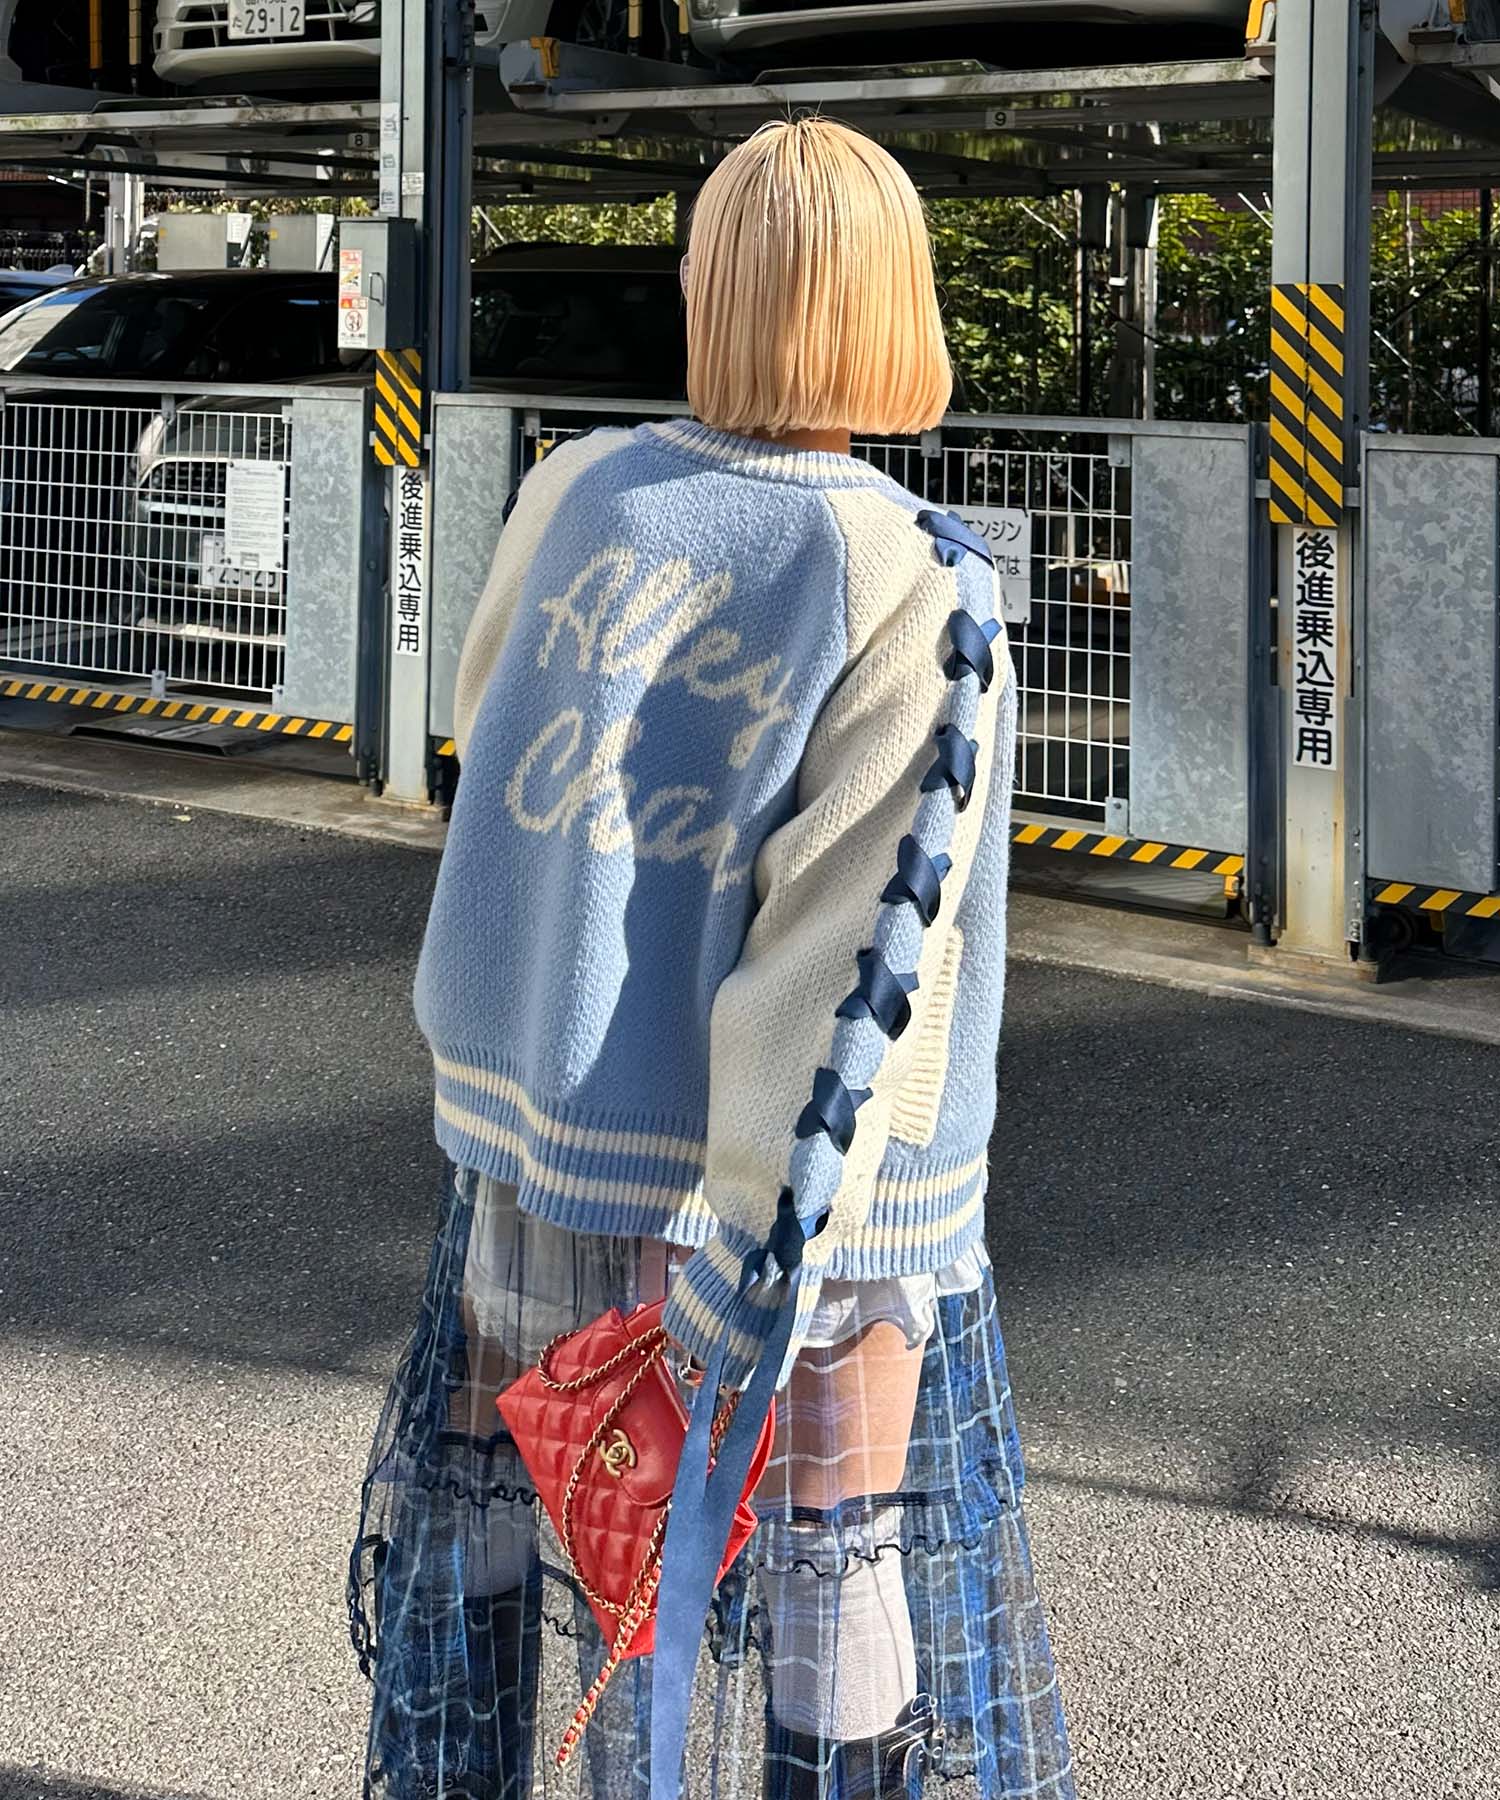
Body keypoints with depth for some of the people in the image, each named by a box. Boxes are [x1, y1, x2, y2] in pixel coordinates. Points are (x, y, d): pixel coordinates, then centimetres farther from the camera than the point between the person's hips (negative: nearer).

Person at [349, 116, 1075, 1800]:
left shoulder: (575, 493, -3)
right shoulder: (921, 600, -17)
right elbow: (852, 967, -22)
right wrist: (741, 1315, -21)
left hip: (539, 1154, 5)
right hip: (772, 1180, -4)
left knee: (528, 1525, 19)